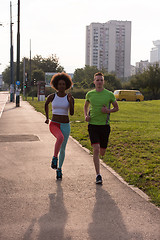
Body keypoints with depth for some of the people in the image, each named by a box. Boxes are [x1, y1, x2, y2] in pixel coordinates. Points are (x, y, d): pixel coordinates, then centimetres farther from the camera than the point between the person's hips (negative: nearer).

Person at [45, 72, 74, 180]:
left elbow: (72, 113, -10)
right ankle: (55, 157, -16)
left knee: (63, 149, 9)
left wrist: (70, 101, -24)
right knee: (60, 138, -35)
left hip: (65, 125, 2)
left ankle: (59, 169, 30)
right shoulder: (51, 96, -2)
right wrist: (47, 117, 21)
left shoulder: (70, 98, -2)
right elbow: (46, 104, 20)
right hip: (54, 124, -2)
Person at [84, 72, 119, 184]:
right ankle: (98, 175, -9)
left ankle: (97, 157, 48)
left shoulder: (109, 94, -1)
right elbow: (86, 105, 22)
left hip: (105, 125, 1)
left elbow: (116, 108, 10)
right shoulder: (89, 94, 3)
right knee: (96, 149, -15)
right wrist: (86, 116, 3)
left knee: (102, 152, 9)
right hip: (93, 125, -1)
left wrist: (108, 110, -11)